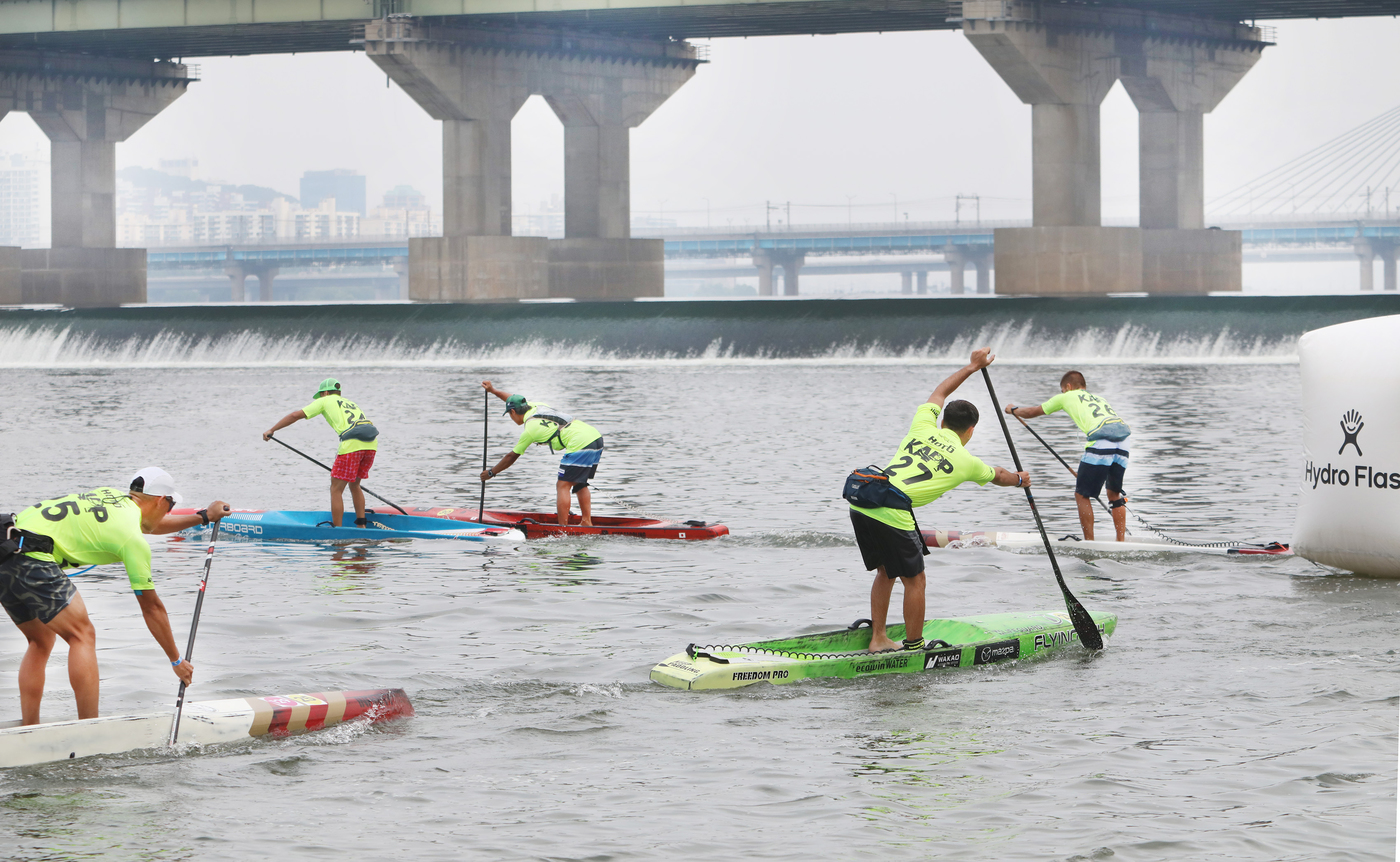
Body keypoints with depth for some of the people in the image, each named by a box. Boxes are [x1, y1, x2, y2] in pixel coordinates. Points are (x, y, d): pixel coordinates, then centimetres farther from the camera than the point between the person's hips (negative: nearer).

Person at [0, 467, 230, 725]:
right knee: (82, 636, -3)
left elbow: (150, 524, 45)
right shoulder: (133, 538, -1)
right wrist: (176, 661, 15)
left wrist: (203, 517, 51)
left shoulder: (110, 495, 21)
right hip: (30, 557, -9)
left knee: (41, 641, 20)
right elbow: (151, 607, 5)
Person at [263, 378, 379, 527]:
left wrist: (271, 430, 23)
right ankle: (361, 525, 21)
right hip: (371, 443, 6)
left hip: (352, 444, -6)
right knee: (354, 485, 23)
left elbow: (296, 415, 15)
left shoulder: (325, 401, 18)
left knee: (336, 489, 4)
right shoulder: (351, 403, 34)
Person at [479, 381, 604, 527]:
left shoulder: (529, 429, -2)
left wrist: (491, 472, 20)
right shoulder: (536, 406, 19)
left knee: (562, 486, -5)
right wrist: (493, 390, 42)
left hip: (580, 444, -9)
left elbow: (511, 456, 8)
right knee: (579, 484, 18)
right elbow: (513, 399, 40)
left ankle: (563, 528, -13)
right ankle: (587, 522, 10)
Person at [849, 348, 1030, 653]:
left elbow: (939, 392, 39)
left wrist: (972, 367, 48)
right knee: (914, 580, 9)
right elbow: (998, 476, 34)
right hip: (893, 514, -6)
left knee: (886, 573, 22)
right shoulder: (967, 462, 10)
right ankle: (914, 647, 15)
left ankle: (878, 639, 24)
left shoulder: (923, 428, 18)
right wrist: (1019, 479, 55)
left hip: (860, 503, 6)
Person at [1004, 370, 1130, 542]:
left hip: (1100, 441, -6)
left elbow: (1032, 412, 33)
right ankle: (1121, 541, 15)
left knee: (1082, 495, 5)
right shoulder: (1099, 399, 35)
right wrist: (1085, 472, 42)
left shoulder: (1067, 397, 21)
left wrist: (1014, 410, 54)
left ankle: (1090, 542, 2)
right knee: (1114, 494, 20)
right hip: (1123, 444, 6)